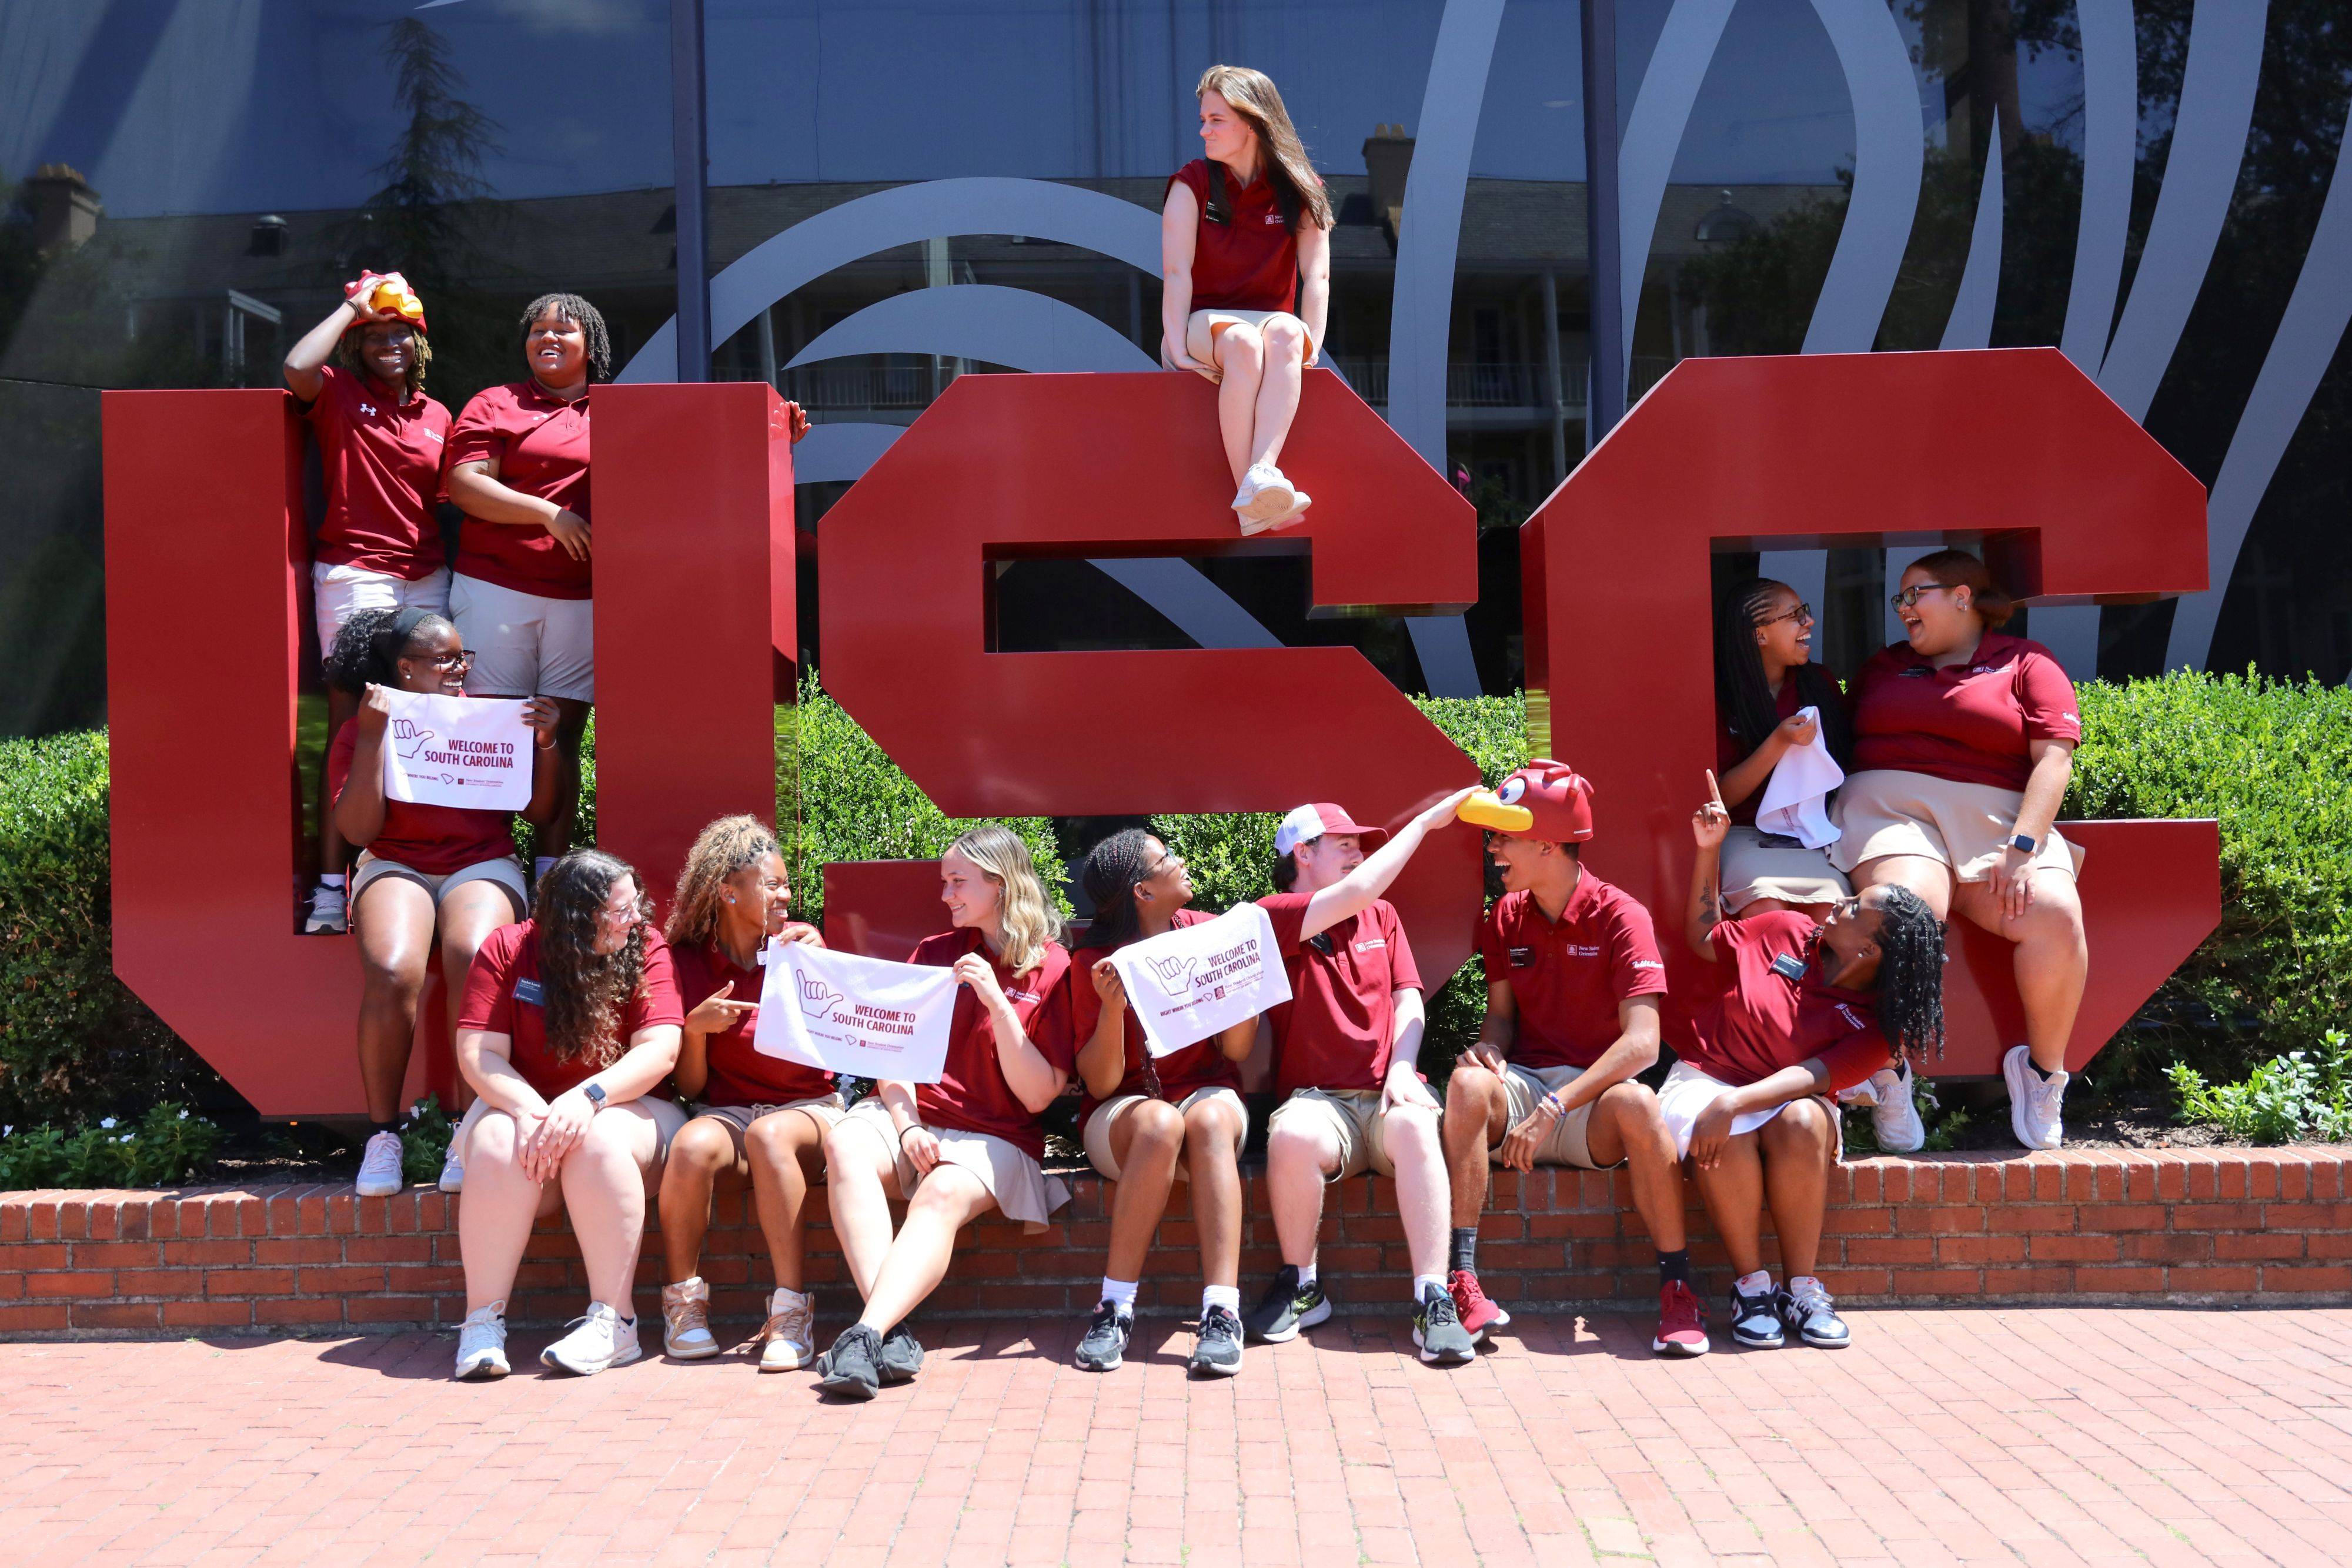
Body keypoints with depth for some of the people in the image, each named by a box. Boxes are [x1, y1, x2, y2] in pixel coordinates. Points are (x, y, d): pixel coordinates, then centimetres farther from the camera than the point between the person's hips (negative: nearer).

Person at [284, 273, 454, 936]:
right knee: (351, 730, -7)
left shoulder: (437, 416, 15)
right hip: (355, 574, -4)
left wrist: (457, 575, 15)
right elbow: (297, 367, -19)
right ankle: (332, 884, -4)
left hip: (427, 578, 5)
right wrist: (352, 307, -5)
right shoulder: (338, 393, 3)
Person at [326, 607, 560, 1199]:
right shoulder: (361, 732, 9)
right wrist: (373, 736, -10)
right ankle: (383, 1133, -18)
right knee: (391, 972, -33)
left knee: (473, 959, -34)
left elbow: (542, 812, 10)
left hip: (483, 864, 0)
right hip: (396, 867, 0)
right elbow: (357, 830, -6)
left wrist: (543, 744, -5)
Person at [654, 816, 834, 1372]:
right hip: (727, 1112, 1)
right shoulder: (686, 961, 3)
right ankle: (683, 1303, -13)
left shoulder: (801, 942, 4)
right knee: (694, 1145, -34)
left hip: (808, 1109, 0)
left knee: (769, 1134, -35)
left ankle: (791, 1310, -30)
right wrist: (696, 1027, -16)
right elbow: (690, 1087, 3)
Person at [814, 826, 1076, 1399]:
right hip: (912, 1117, 3)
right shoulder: (934, 952, 14)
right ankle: (892, 1335, -38)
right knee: (845, 1144, -29)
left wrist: (997, 1002, -16)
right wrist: (907, 1126, -11)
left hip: (994, 1135, -3)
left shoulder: (1053, 969, 0)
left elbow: (1039, 1096, -6)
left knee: (944, 1194, -35)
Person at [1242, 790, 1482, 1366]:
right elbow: (1358, 892, -15)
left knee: (1415, 1125, -33)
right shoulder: (1275, 919, 1)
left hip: (1387, 1094, 3)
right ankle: (1301, 1288, -11)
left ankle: (1433, 1302, -33)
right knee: (1292, 1136, -36)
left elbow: (1407, 999, 10)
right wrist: (1426, 820, -7)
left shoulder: (1382, 916, 20)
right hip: (1318, 1100, -3)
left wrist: (1402, 1069, -10)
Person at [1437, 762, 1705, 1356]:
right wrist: (1489, 1050, -16)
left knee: (1636, 1103, -37)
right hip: (1525, 1084, 3)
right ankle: (1462, 1284, -30)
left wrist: (1555, 1108, -27)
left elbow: (1642, 1042, -18)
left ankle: (1678, 1290, -21)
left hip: (1595, 1092, -3)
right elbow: (1501, 1014, 10)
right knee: (1468, 1081, -30)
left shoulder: (1621, 917, -9)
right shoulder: (1506, 917, 7)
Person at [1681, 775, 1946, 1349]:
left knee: (1803, 1122, -38)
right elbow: (1704, 938, 15)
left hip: (1785, 1102, -1)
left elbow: (1812, 1076, -23)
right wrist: (1709, 850, 8)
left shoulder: (1874, 1025, -8)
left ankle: (1801, 1287, -22)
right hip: (1703, 1080, 1)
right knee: (1723, 1139, -36)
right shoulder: (1787, 931, 0)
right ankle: (1751, 1284, -18)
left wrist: (1735, 1102, -39)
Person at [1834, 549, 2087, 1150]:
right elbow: (1848, 746, 21)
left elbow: (2054, 760, 1)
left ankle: (2043, 1072, -8)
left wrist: (2023, 847, -14)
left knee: (2057, 915, -29)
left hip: (1998, 816, 0)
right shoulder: (1883, 666, 25)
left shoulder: (2025, 664, 13)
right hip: (1893, 807, 1)